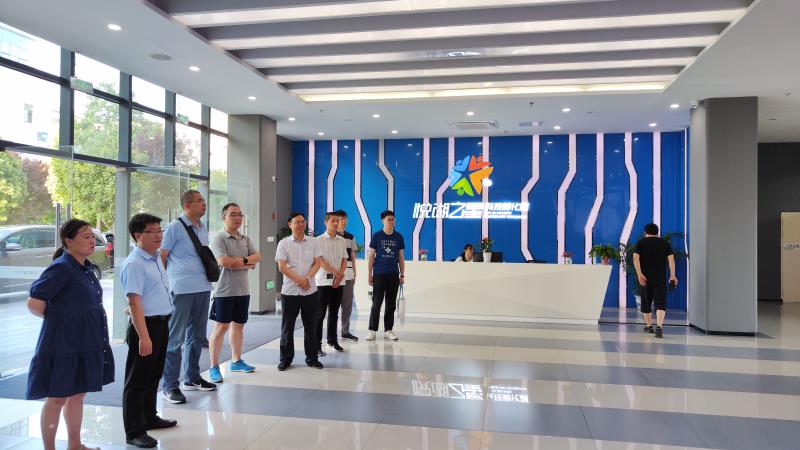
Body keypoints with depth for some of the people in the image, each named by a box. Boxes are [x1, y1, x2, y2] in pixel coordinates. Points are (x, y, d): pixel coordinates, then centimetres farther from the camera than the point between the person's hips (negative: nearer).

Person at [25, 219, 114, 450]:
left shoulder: (87, 268, 7)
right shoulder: (61, 268, -18)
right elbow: (34, 304, -19)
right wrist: (59, 319, -4)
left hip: (85, 342, 8)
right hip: (63, 342, -8)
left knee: (77, 395, 18)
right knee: (57, 398, 6)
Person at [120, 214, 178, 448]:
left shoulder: (156, 258, 10)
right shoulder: (134, 264, -18)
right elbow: (134, 303, -22)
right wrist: (143, 336, -25)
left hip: (162, 323, 9)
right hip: (146, 324, -9)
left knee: (154, 376, 21)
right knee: (137, 380, 2)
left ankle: (149, 417, 37)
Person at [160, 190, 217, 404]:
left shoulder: (203, 229, 15)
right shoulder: (175, 227, -7)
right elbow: (161, 257, -6)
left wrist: (210, 271, 14)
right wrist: (169, 281, -3)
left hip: (203, 288, 8)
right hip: (182, 289, -8)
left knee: (196, 335, 16)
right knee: (176, 338, -2)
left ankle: (192, 378, 29)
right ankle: (170, 385, 6)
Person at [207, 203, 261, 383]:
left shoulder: (245, 239, 13)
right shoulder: (219, 238, -9)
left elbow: (257, 256, 2)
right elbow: (224, 262, -21)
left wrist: (243, 260, -18)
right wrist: (249, 265, -10)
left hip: (243, 290, 7)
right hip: (224, 291, -7)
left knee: (238, 325, 14)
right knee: (220, 327, -2)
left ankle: (236, 361, 27)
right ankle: (214, 367, 6)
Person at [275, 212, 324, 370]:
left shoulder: (313, 242, 6)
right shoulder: (283, 243, 0)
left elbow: (317, 263, 1)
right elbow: (282, 267, -7)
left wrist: (307, 278, -15)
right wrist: (299, 280, -14)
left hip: (310, 291, 2)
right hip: (289, 291, -1)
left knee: (311, 326, 7)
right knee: (287, 326, 5)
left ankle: (312, 358, 18)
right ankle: (286, 359, 16)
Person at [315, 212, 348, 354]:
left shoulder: (342, 241, 9)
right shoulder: (319, 240, -5)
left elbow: (344, 260, 8)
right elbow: (320, 261, -11)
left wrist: (339, 277, -5)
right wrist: (337, 273, -12)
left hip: (338, 282, 4)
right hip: (323, 281, -4)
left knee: (334, 312, 13)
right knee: (320, 313, -3)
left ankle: (332, 340, 24)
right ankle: (317, 344, 2)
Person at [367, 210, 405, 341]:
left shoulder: (398, 237, 6)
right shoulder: (376, 236, -1)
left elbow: (401, 257, 10)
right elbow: (371, 256, 1)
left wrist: (402, 275, 6)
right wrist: (370, 274, -2)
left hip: (394, 275, 3)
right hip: (379, 275, -2)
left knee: (391, 304, 8)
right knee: (376, 303, 0)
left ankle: (388, 330, 17)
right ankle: (372, 330, 8)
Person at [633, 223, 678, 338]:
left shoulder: (640, 243, 5)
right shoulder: (665, 243, 8)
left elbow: (636, 258, -9)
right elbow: (671, 259, -2)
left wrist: (639, 274, -14)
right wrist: (672, 276, -2)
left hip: (645, 278, 1)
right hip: (660, 278, 0)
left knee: (646, 302, 15)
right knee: (660, 302, -6)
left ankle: (649, 325, 26)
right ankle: (659, 326, -25)